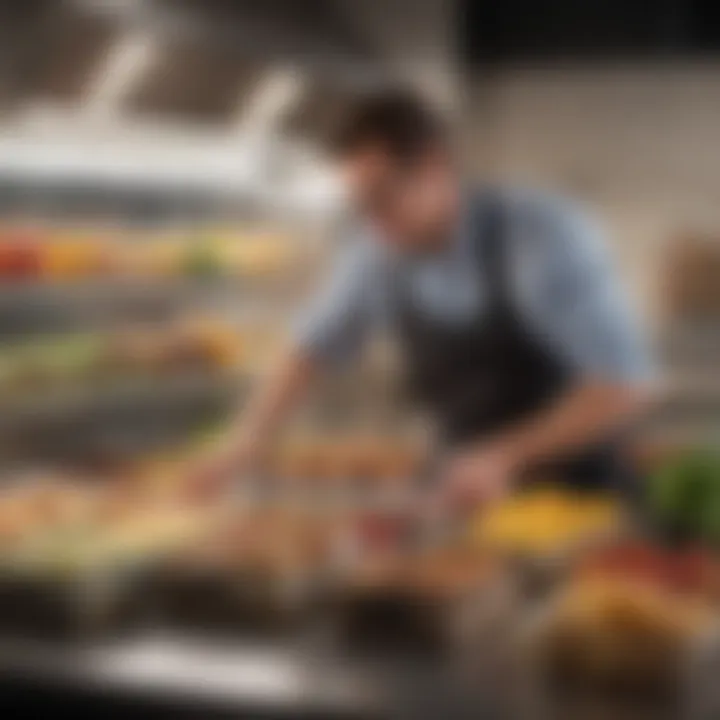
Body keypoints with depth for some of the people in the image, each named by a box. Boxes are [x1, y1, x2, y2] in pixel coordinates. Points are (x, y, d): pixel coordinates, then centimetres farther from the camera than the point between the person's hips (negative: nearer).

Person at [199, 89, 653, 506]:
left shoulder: (548, 236, -22)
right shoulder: (381, 249, -8)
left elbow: (625, 385, -24)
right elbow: (314, 350, 6)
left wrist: (506, 457, -30)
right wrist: (248, 444, -6)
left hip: (578, 500, -4)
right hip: (473, 494, 4)